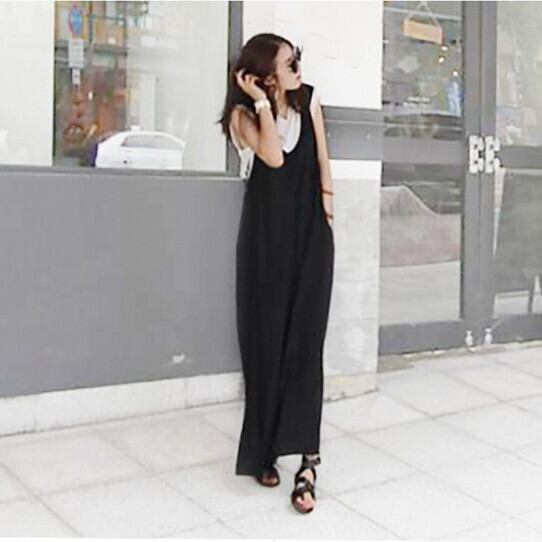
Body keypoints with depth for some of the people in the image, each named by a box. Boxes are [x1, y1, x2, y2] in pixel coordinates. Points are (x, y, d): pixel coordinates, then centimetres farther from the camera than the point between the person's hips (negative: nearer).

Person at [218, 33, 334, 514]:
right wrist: (262, 102, -15)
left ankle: (307, 458, -10)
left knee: (303, 340, -8)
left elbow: (321, 158, 11)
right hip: (266, 232, -1)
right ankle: (265, 449, 15)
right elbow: (273, 157, -19)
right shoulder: (244, 114, -3)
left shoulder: (309, 99, 6)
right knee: (265, 340, 3)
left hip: (310, 230, 1)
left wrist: (328, 204, 4)